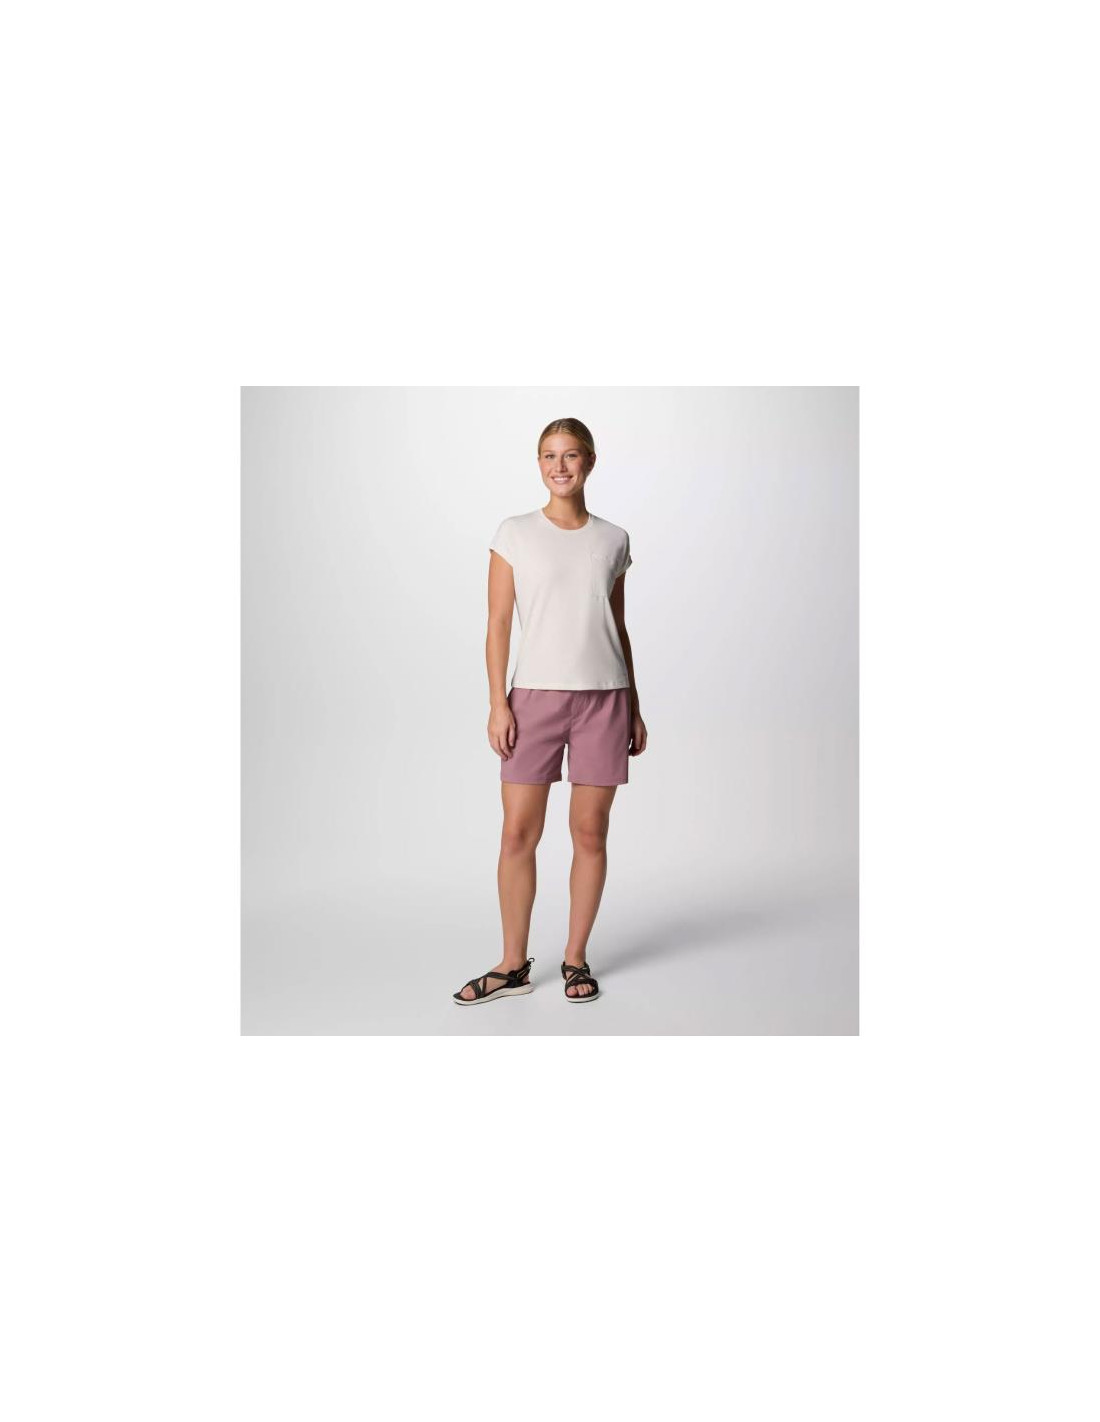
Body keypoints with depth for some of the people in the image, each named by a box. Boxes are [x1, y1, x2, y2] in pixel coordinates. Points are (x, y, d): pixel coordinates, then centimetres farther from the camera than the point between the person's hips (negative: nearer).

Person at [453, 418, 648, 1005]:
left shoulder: (613, 539, 9)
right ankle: (513, 964, 15)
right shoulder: (514, 534, 4)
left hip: (604, 697, 2)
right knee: (518, 833, 0)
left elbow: (619, 627, 13)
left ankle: (576, 958, 20)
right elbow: (498, 625, 1)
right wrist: (497, 704, -7)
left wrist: (634, 707, 11)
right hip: (535, 695, -1)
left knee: (591, 832, 5)